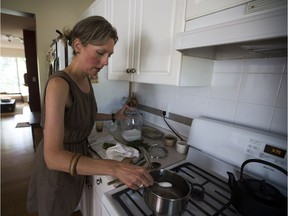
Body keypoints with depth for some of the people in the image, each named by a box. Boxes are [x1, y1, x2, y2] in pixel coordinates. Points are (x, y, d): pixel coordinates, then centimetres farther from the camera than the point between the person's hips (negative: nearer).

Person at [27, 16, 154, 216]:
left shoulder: (86, 80, -5)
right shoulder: (59, 84, -31)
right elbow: (53, 157, -37)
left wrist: (114, 116, 4)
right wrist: (115, 167, -45)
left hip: (78, 154, 7)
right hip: (57, 163, -6)